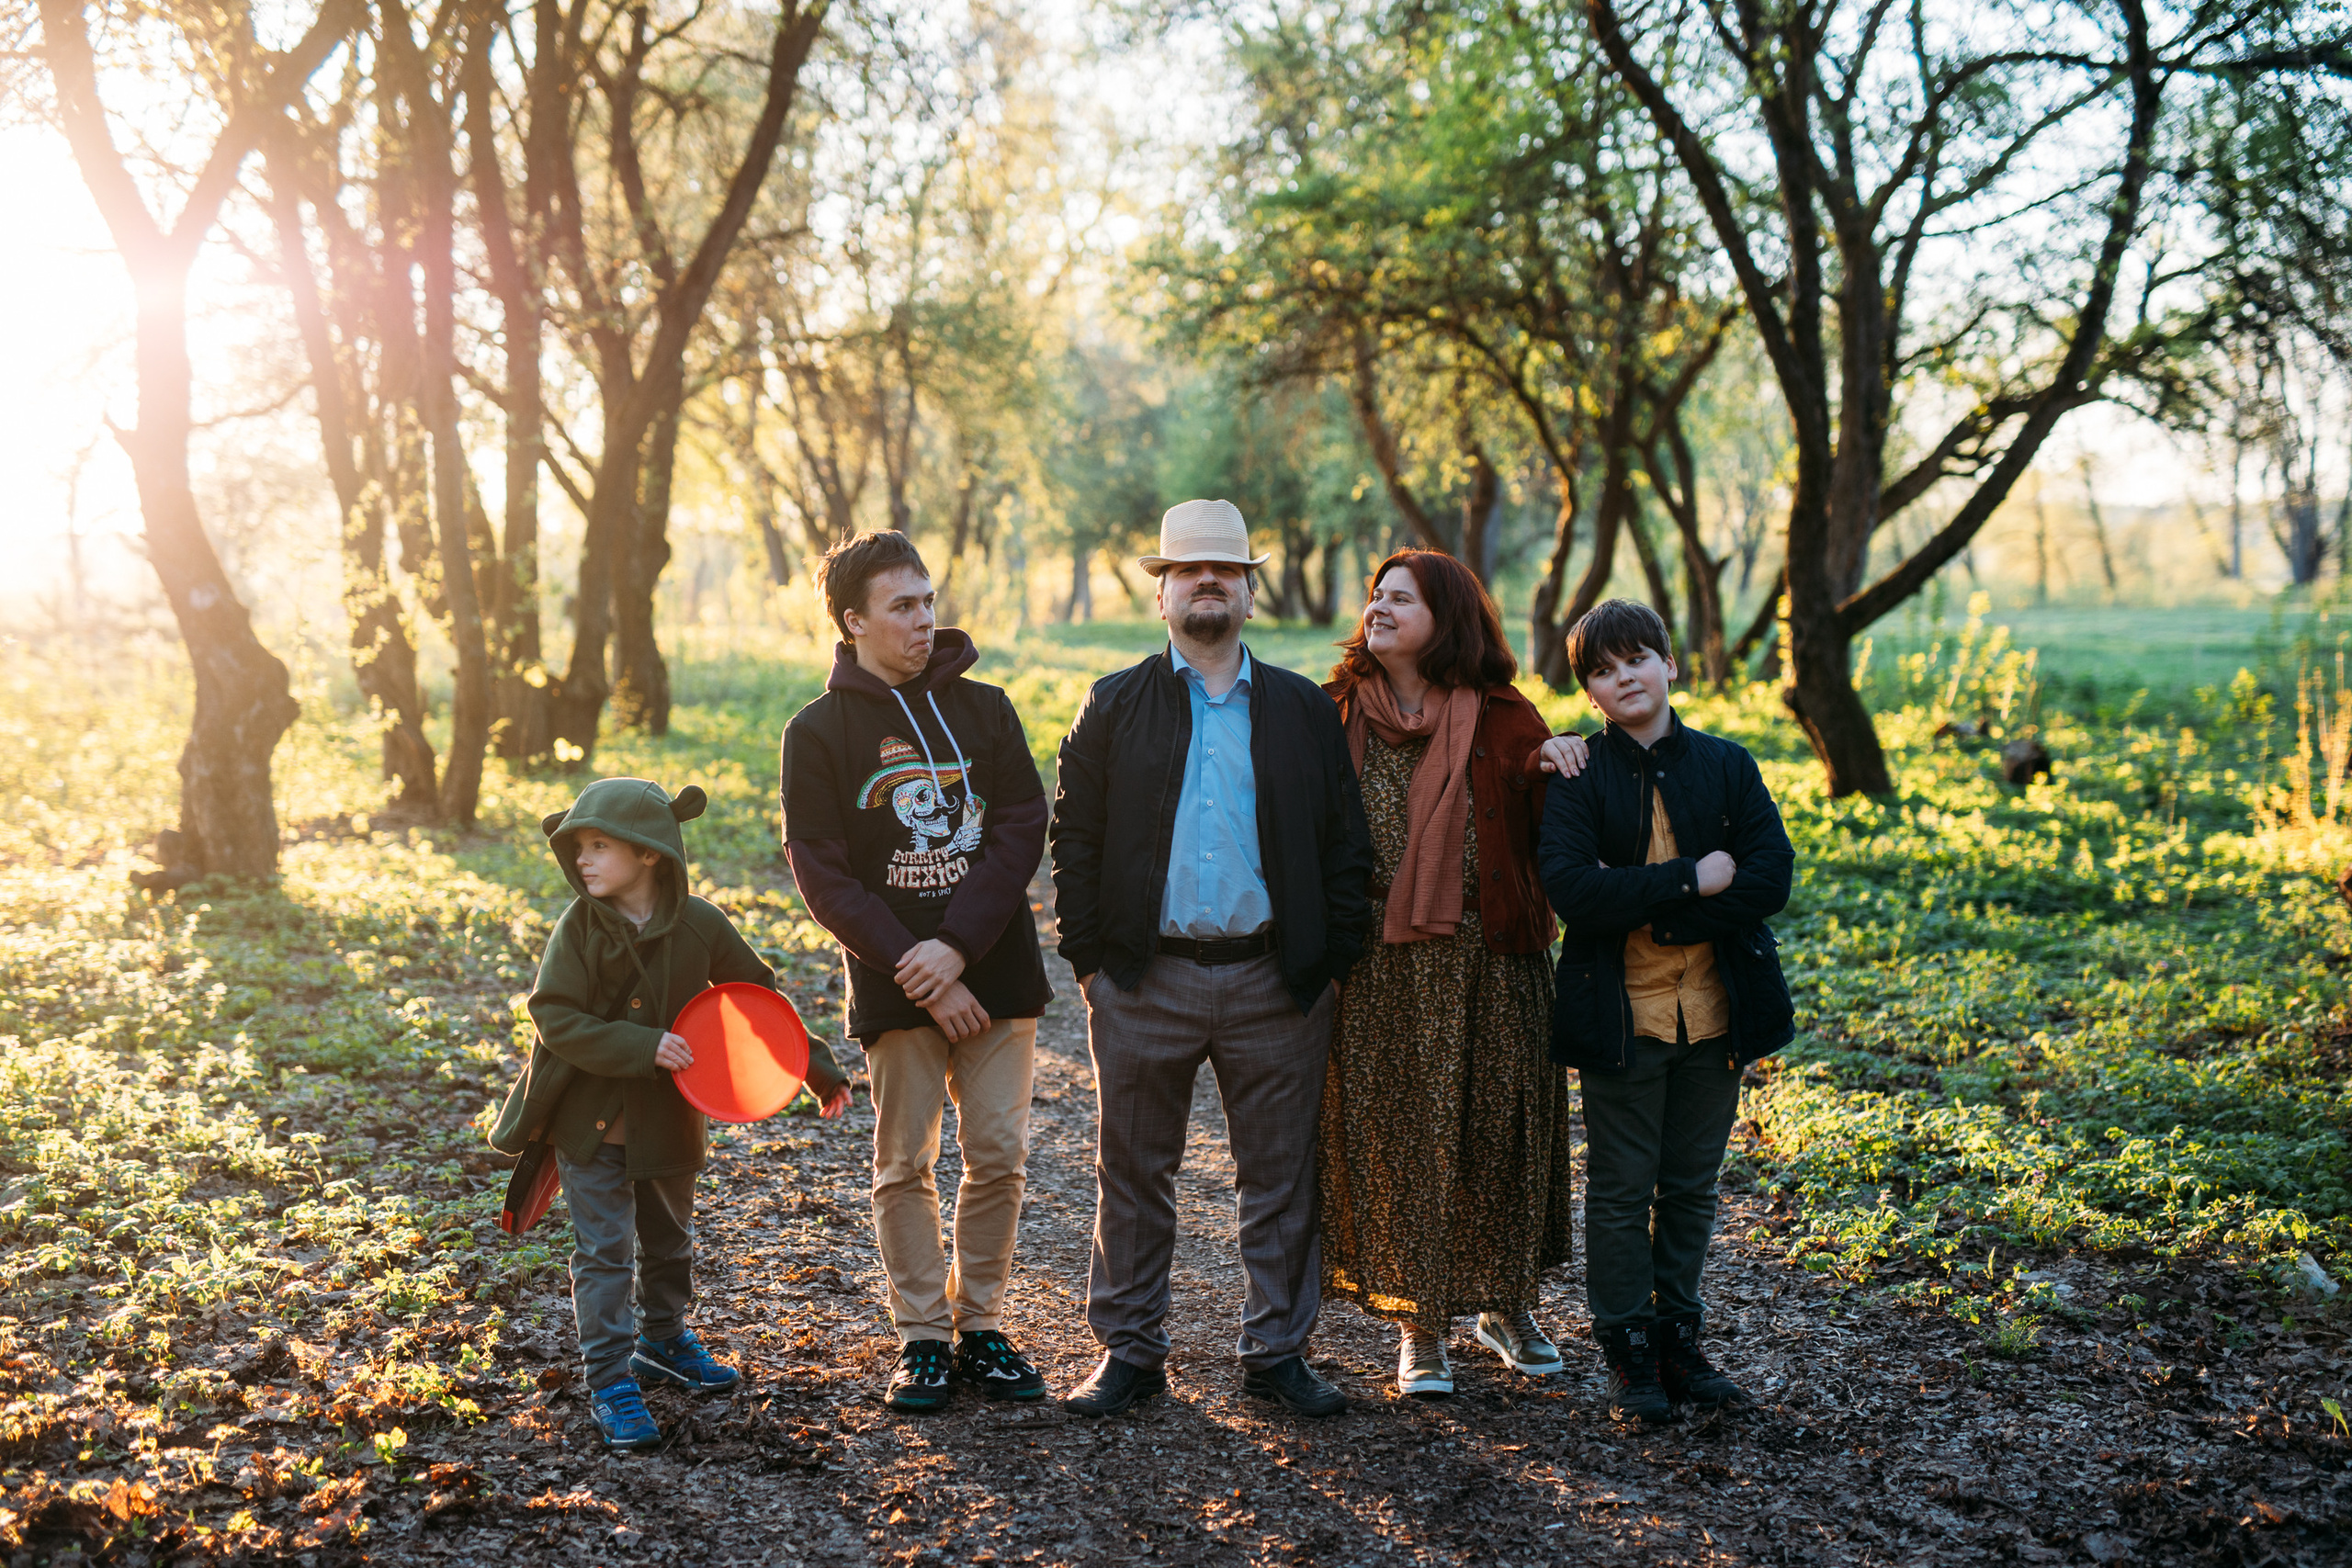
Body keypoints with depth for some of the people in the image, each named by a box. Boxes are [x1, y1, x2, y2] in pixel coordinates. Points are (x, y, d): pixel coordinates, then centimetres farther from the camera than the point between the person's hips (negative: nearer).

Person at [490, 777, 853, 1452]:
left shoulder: (701, 927, -10)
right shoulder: (579, 928, -14)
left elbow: (760, 1000, 1)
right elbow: (556, 1019, -18)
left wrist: (817, 1069, 1)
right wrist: (644, 1047, -26)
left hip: (668, 1122, 3)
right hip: (590, 1123, -3)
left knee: (669, 1242, 20)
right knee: (604, 1250, -3)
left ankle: (664, 1340, 43)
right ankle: (611, 1382, 6)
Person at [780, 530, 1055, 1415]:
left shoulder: (983, 709, 8)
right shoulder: (819, 733, 0)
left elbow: (1024, 828, -1)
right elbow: (823, 876, -6)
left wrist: (958, 946, -13)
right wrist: (918, 975, -14)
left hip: (997, 972, 2)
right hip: (895, 986, -2)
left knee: (1000, 1156, 4)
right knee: (905, 1166, 4)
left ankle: (980, 1326, 18)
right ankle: (921, 1339, 15)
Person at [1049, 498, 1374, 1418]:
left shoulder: (1305, 710, 9)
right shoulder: (1114, 707, 7)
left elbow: (1345, 847, 7)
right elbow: (1075, 842, 5)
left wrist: (1335, 962, -1)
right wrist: (1088, 958, -3)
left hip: (1277, 982, 1)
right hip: (1146, 980, 0)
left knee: (1281, 1178, 7)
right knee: (1134, 1175, 6)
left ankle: (1278, 1350, 19)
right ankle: (1130, 1351, 18)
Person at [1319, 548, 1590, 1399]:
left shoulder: (1500, 718, 0)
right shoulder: (1336, 714, 3)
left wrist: (1554, 764, -17)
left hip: (1490, 965, 0)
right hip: (1379, 970, 0)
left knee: (1499, 1128, 8)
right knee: (1396, 1135, 4)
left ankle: (1506, 1304, 29)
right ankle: (1420, 1327, 17)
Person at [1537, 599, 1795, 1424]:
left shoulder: (1726, 765, 5)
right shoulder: (1575, 777, -3)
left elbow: (1771, 878, -6)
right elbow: (1570, 888, -18)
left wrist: (1652, 911, -14)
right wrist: (1691, 879, -18)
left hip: (1715, 1012, 3)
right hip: (1621, 1013, -3)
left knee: (1692, 1186, 12)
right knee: (1622, 1190, 5)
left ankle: (1677, 1338, 25)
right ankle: (1627, 1352, 16)